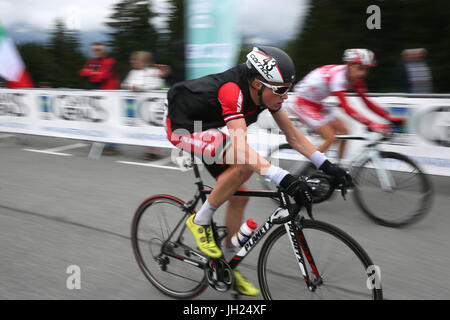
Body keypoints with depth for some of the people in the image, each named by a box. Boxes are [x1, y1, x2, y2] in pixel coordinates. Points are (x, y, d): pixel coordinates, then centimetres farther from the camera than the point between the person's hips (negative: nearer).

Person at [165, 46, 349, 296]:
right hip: (182, 126, -8)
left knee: (240, 196, 3)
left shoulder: (267, 93, -12)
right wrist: (284, 178, -54)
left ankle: (228, 264, 20)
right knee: (244, 165, -30)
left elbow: (294, 136, -7)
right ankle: (200, 220, -10)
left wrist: (327, 165, -17)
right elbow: (241, 148, -46)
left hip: (207, 127, 8)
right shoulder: (232, 90, -35)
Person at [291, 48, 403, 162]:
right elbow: (346, 108, -38)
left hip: (316, 105, 9)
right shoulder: (337, 76, -30)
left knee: (344, 132, 1)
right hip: (303, 104, -9)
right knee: (331, 138, -16)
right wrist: (372, 124, -45)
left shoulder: (354, 78, -5)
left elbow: (367, 102, 0)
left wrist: (390, 117, -10)